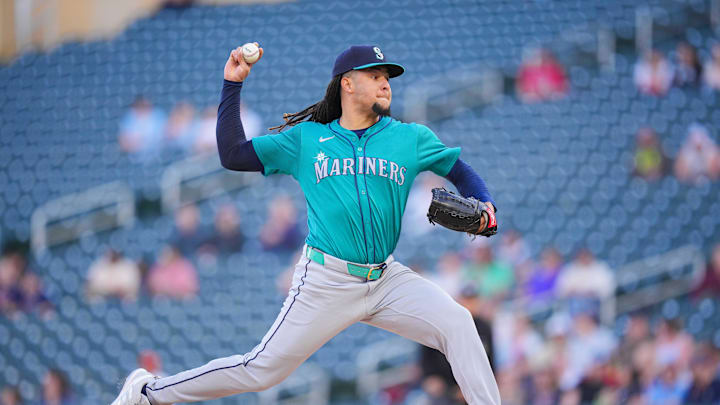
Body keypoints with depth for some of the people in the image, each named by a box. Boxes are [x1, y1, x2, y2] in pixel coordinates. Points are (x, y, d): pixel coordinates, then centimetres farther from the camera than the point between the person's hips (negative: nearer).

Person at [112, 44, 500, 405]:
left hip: (387, 280, 2)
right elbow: (232, 155, 4)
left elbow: (461, 171, 14)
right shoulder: (306, 139, 5)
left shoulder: (410, 138, 7)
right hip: (326, 282, -2)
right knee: (262, 370, -2)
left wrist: (483, 206, -7)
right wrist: (232, 85, 0)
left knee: (456, 323, -20)